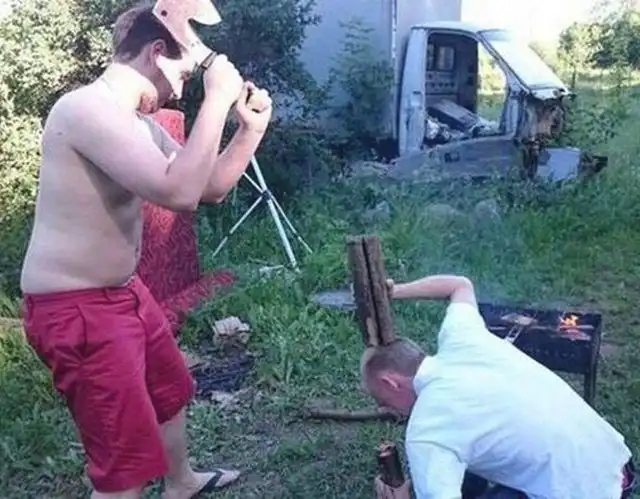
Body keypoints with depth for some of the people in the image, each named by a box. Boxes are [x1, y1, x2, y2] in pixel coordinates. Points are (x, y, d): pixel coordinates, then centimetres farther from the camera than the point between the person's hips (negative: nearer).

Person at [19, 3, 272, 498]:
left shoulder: (137, 121, 9)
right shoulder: (86, 108, -23)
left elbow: (209, 187, 13)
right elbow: (179, 192, -33)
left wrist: (250, 128, 1)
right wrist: (216, 100, -26)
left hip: (123, 290, 11)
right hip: (75, 306, -11)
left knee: (170, 389, 30)